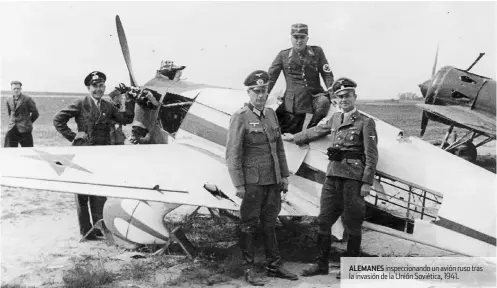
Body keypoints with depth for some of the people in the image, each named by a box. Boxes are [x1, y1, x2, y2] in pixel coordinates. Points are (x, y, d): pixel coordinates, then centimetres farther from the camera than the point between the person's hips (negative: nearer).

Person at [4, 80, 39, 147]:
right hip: (12, 130, 4)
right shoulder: (9, 101, 11)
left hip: (24, 130, -4)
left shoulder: (27, 99, -5)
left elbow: (35, 113, -1)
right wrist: (13, 122, 16)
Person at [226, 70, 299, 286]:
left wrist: (284, 175, 11)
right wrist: (239, 185, -15)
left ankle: (274, 266, 25)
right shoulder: (240, 118, -11)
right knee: (249, 225, 4)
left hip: (273, 181, 6)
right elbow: (233, 154, -13)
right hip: (252, 181, -6)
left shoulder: (271, 114, 8)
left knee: (269, 223, 15)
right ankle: (249, 270, 15)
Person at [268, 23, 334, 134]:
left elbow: (327, 75, 5)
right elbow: (270, 78, 9)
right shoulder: (283, 55, 9)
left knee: (324, 102, -33)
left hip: (315, 95, 0)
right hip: (293, 99, 0)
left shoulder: (317, 52, 9)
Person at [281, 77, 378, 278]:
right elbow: (316, 131, 30)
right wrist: (294, 137, 40)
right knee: (323, 221, 8)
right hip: (332, 176, 6)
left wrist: (367, 182, -13)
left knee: (352, 224, 2)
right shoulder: (335, 119, 14)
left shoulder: (365, 122, -4)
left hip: (353, 179, -6)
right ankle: (321, 264, 19)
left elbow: (371, 156, -7)